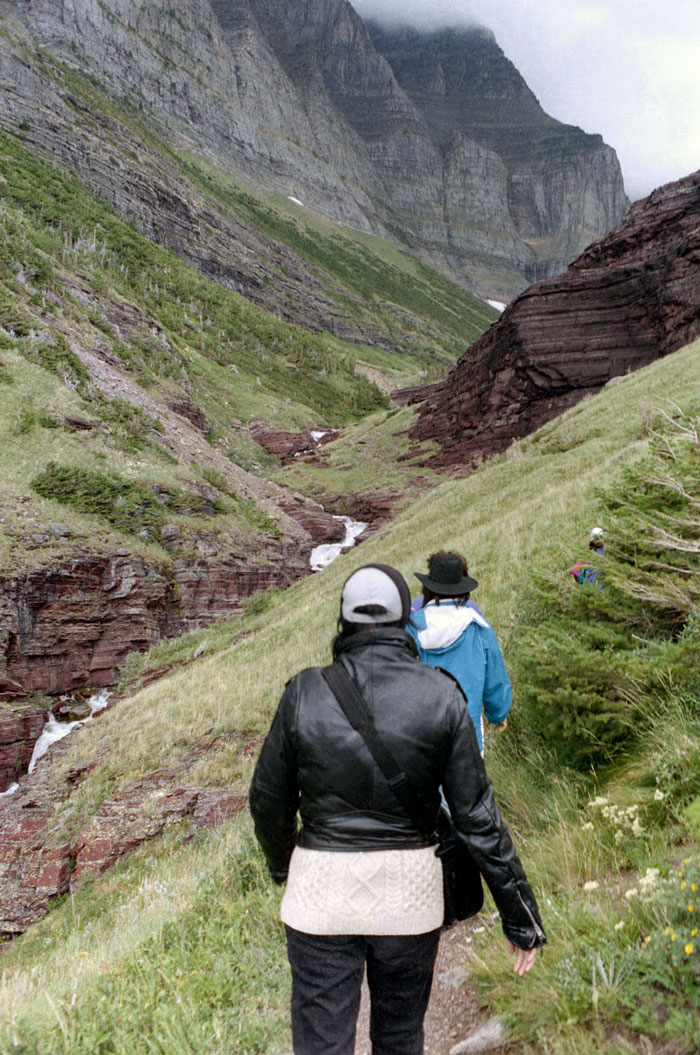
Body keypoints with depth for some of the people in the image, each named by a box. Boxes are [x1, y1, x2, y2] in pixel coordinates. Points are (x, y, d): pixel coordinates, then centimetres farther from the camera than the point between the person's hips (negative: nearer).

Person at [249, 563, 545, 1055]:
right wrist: (520, 914, 2)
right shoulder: (441, 696, -11)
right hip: (410, 892, 1)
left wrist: (281, 864, 20)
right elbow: (477, 815, -8)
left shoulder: (306, 692, -11)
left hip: (322, 892, -1)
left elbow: (269, 800, 0)